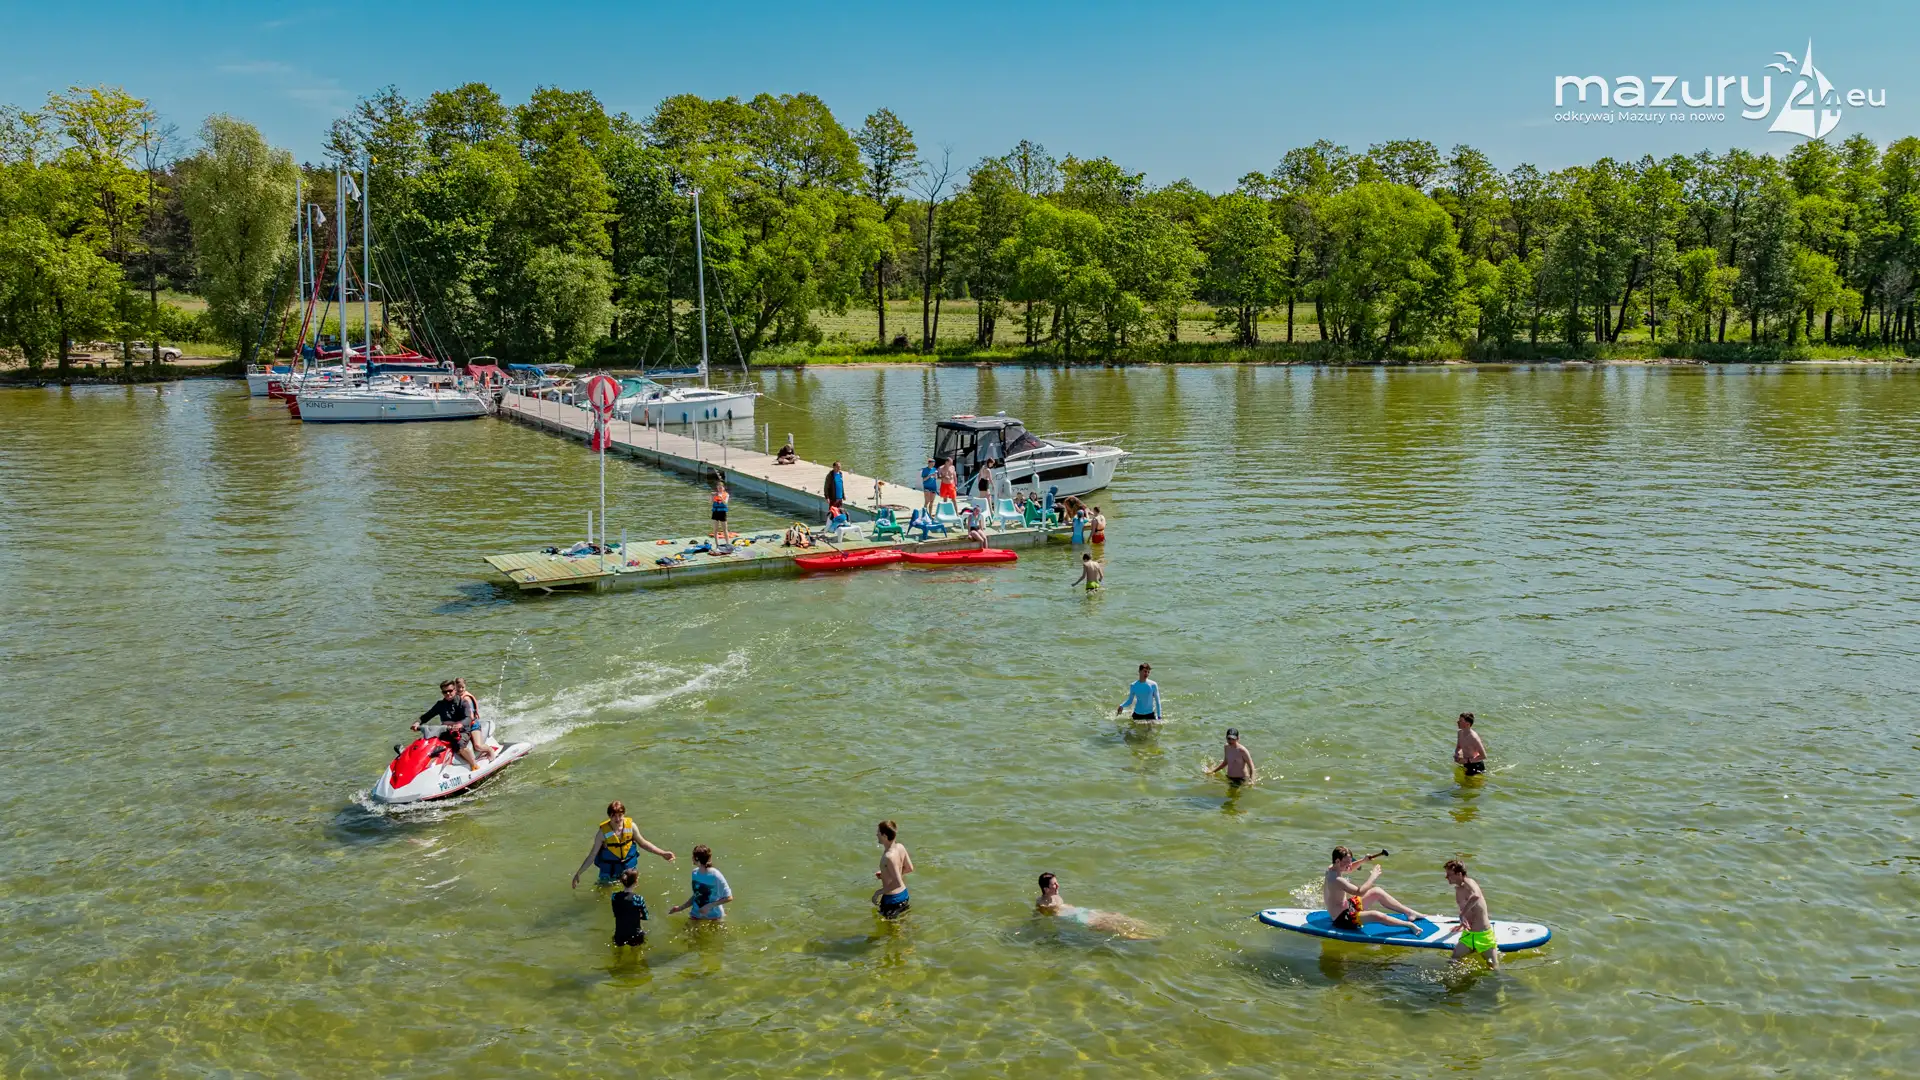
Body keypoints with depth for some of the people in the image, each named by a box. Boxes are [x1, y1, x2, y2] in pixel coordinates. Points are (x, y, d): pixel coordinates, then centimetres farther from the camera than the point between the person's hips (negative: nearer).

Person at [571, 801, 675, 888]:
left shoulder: (631, 826, -15)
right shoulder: (603, 832, -22)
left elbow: (642, 843, 1)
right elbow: (592, 855, -14)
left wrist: (662, 853, -1)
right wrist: (578, 874, -16)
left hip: (629, 868, 2)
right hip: (609, 872, -2)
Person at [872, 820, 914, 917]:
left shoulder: (889, 856, -29)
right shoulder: (900, 847, -5)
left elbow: (898, 883, -29)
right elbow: (909, 868, 10)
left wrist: (879, 892, -19)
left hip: (892, 898, -9)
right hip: (904, 894, 9)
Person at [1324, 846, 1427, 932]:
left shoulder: (1331, 869, 0)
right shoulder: (1336, 880, -30)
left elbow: (1347, 868, 22)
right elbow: (1359, 892, -34)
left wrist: (1363, 860, 6)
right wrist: (1372, 877, -23)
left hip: (1348, 906, 11)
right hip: (1343, 919, -11)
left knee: (1377, 892, 11)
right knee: (1377, 916, -30)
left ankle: (1410, 912, 14)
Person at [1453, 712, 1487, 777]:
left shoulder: (1473, 737, -26)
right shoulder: (1460, 733, -1)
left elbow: (1483, 756, -24)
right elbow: (1458, 747, 17)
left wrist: (1467, 760, -27)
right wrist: (1457, 754, -7)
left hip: (1476, 766, -8)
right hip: (1466, 765, 8)